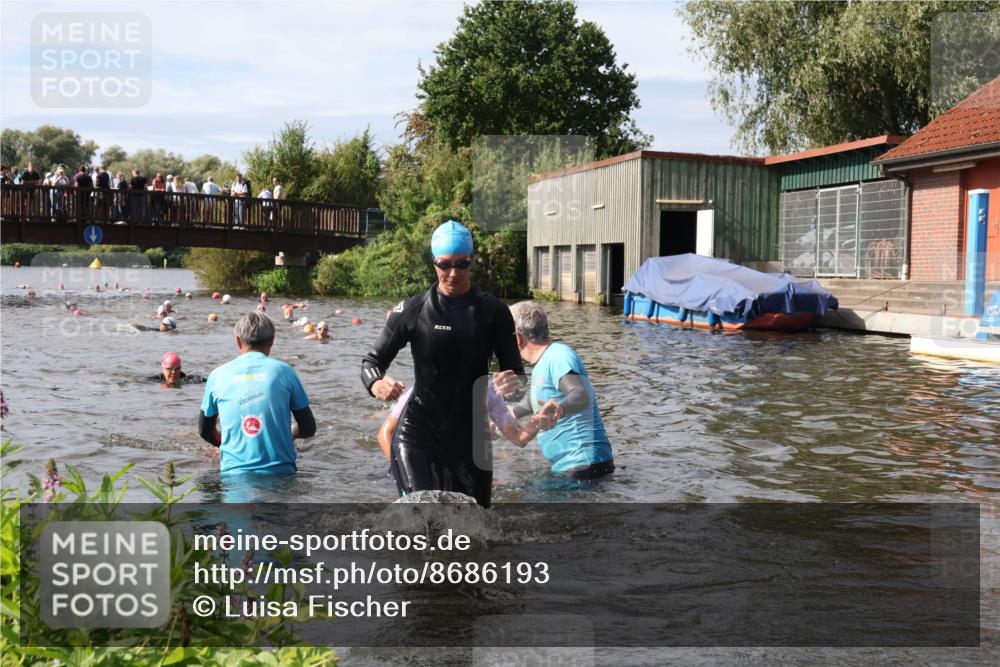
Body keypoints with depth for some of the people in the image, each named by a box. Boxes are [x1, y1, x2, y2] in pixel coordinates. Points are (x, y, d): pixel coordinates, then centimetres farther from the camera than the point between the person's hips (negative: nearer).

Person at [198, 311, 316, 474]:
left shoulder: (218, 375, 7)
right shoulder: (283, 371, 4)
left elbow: (204, 431, 18)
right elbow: (308, 429, 8)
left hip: (234, 473, 1)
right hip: (280, 472, -1)